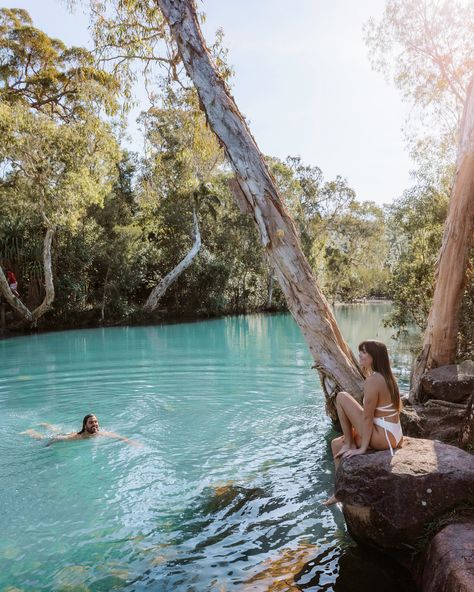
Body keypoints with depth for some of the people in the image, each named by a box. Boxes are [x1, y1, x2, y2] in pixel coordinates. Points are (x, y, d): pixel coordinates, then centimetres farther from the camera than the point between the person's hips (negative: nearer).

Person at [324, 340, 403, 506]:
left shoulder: (372, 381, -20)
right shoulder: (386, 377, 10)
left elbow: (367, 417, -18)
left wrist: (362, 448, -12)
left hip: (383, 437, -9)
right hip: (392, 435, 9)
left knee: (341, 397, -10)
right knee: (336, 443, 16)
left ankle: (349, 444, 2)